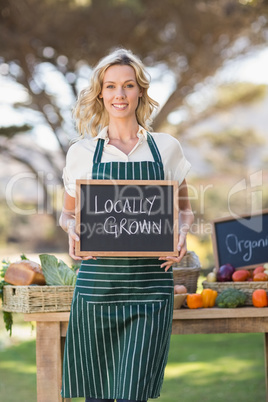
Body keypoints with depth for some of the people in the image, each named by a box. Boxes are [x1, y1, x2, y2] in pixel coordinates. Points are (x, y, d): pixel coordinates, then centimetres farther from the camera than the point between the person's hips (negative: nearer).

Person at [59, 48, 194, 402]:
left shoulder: (166, 148, 7)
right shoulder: (82, 152, 6)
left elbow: (184, 208, 17)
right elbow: (68, 213, 16)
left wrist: (181, 233, -4)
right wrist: (72, 230, -7)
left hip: (151, 284, 0)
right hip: (97, 284, 1)